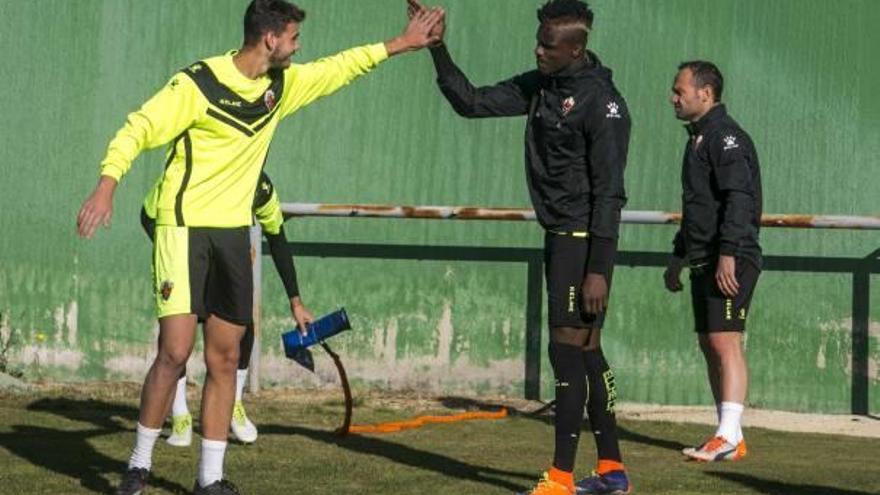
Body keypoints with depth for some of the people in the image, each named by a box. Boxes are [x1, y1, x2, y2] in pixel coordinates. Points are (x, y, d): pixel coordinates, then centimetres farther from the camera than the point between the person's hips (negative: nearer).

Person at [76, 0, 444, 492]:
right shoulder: (197, 84, -14)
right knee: (175, 351, -12)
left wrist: (400, 44, 24)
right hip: (184, 227, -7)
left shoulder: (281, 85, 7)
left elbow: (338, 67, 23)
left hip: (234, 231, 7)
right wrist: (106, 187, -29)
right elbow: (137, 130, -15)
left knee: (225, 359, 5)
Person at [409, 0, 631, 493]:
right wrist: (439, 50, 2)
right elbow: (472, 102, 14)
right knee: (586, 352, 11)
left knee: (569, 349, -9)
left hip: (584, 242, -9)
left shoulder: (601, 102, -16)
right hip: (559, 237, 9)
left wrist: (597, 270, -21)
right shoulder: (538, 86, 9)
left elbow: (609, 193, -18)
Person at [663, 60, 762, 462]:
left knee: (725, 342, -14)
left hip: (731, 262, -10)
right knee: (710, 345, 9)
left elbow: (738, 198, -21)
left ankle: (728, 436, -18)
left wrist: (727, 253, -27)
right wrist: (678, 256, 31)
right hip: (704, 262, 10)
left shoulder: (725, 136, -11)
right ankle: (730, 438, 13)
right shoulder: (699, 138, 22)